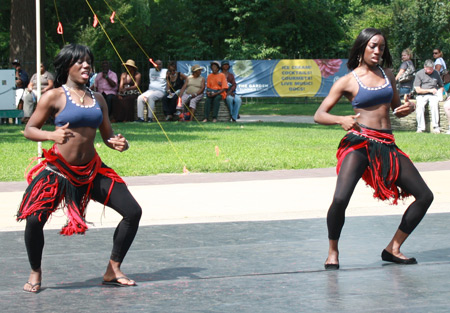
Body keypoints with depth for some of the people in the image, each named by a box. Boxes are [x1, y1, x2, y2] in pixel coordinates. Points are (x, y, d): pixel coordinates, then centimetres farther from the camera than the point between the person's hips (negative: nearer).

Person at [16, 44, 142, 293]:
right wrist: (52, 135, -24)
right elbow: (29, 130, -4)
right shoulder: (54, 96, -4)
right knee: (34, 219, -21)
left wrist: (119, 144, -9)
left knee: (133, 212, -3)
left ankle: (113, 271, 11)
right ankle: (35, 274, 6)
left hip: (92, 169, 5)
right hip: (59, 169, -5)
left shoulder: (97, 99, 11)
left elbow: (107, 136, 15)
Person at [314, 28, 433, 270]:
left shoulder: (387, 75, 14)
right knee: (340, 199, -24)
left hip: (387, 146, 6)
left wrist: (408, 109, 1)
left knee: (425, 196, 2)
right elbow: (319, 115, -3)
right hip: (359, 144, -6)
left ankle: (393, 249, 13)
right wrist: (341, 120, -23)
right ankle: (333, 251, 1)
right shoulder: (348, 81, 0)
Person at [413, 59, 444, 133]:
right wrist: (430, 90, -9)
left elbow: (441, 86, 25)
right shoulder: (419, 74, 4)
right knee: (420, 106, -34)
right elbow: (417, 90, -2)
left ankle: (436, 127, -32)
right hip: (422, 95, -1)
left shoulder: (436, 73, 13)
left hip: (433, 95, 1)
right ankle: (420, 128, -30)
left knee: (434, 104, -34)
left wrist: (440, 91, 2)